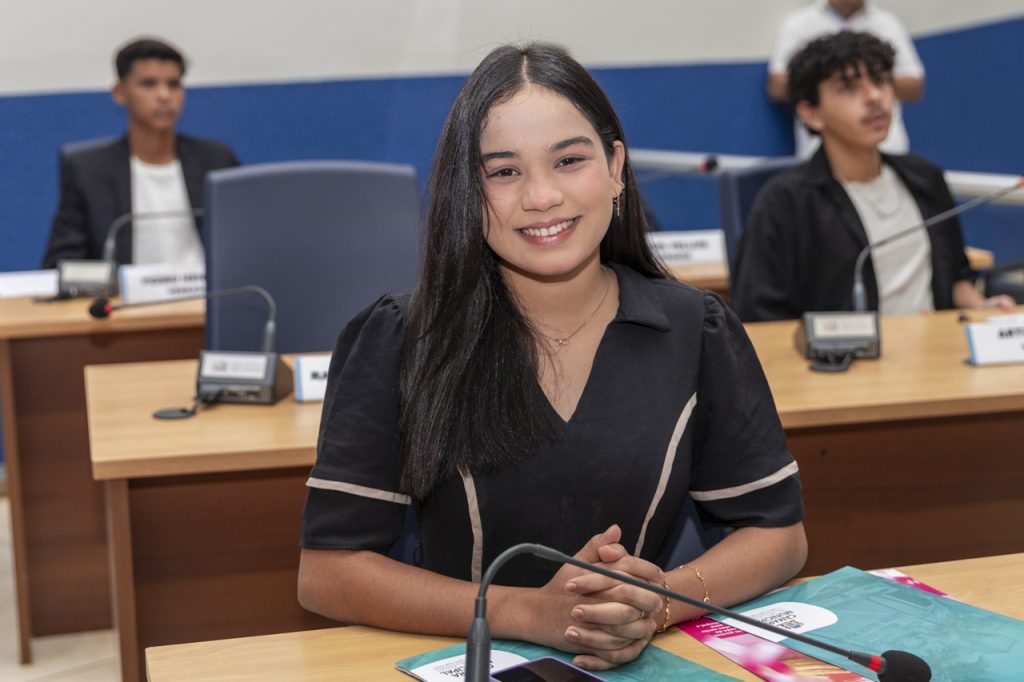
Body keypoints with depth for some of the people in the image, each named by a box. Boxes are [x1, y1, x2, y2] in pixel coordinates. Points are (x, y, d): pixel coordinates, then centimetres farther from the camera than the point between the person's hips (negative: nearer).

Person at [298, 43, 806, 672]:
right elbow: (328, 570, -7)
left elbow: (778, 532, 5)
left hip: (647, 663, 2)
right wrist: (531, 613, -19)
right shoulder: (395, 344, -4)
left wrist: (659, 605, -16)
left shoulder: (697, 332, 1)